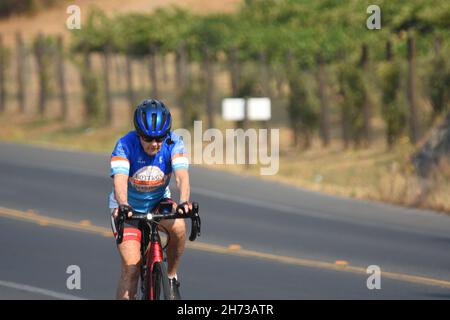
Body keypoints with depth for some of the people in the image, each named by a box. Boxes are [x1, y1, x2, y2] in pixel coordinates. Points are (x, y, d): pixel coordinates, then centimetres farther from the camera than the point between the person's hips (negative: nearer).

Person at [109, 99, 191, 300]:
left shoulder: (173, 143, -22)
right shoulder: (125, 145, -27)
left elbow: (182, 176, -35)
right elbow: (120, 180, -40)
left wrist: (183, 202, -55)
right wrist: (123, 206, -60)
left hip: (158, 202, 2)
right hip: (128, 206, -2)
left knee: (178, 227, -31)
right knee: (131, 266, -15)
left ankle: (172, 277, -7)